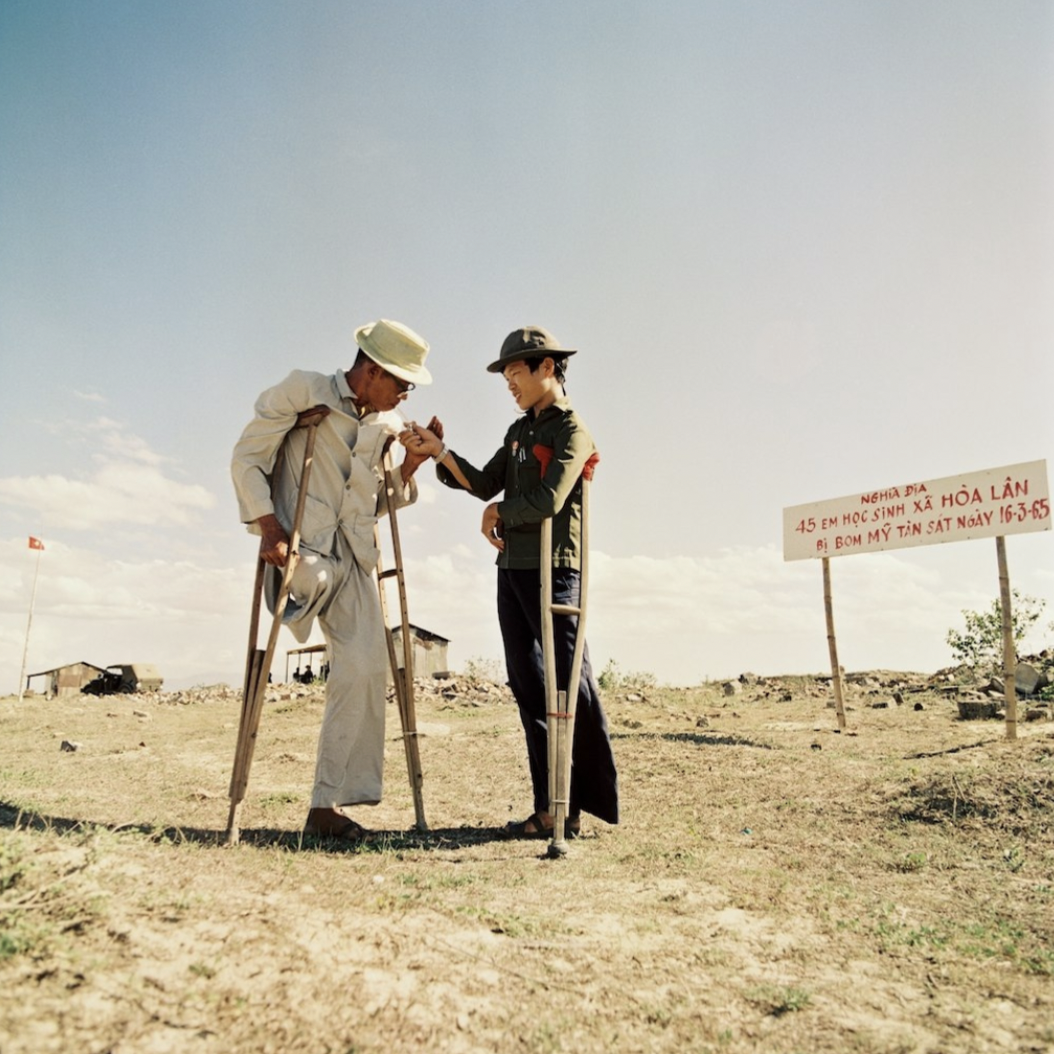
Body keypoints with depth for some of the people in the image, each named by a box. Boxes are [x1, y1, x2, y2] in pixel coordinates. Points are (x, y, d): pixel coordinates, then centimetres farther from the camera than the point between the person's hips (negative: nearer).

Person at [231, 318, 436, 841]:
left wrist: (410, 467, 1)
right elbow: (246, 455, -5)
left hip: (353, 557, 5)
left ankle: (327, 804, 5)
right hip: (301, 545, -4)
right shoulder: (302, 391, -3)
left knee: (365, 671, -4)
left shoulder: (387, 425, 13)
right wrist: (267, 524, -16)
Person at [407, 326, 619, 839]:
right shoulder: (519, 431, 19)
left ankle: (584, 804, 7)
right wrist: (440, 451, 2)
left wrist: (498, 512, -3)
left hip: (553, 571, -8)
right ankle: (552, 806, 16)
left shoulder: (572, 430, -6)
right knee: (529, 687, 8)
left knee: (571, 687, -3)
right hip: (511, 569, 8)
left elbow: (548, 501, -18)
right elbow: (485, 484, 13)